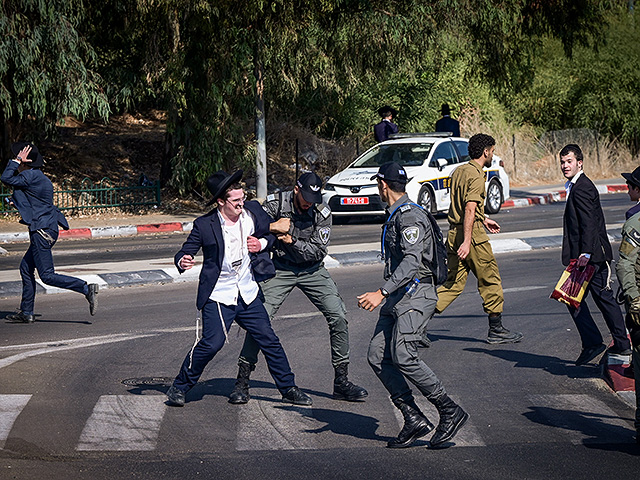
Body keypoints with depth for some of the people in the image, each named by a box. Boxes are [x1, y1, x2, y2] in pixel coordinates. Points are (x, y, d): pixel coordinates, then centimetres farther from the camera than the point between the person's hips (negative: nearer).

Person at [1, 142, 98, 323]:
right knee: (26, 268, 15)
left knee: (47, 275, -9)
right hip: (48, 229, 10)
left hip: (42, 231, -10)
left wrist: (18, 160, -9)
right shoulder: (42, 178, 15)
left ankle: (87, 289, -17)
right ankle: (26, 313, 19)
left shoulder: (31, 176, -14)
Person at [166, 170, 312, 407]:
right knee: (212, 343, -16)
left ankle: (288, 388, 21)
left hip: (248, 293, 4)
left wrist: (262, 244, -6)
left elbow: (273, 233, 15)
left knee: (269, 340, 5)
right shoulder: (204, 225, -11)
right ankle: (179, 387, 1)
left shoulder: (253, 211, -1)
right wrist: (182, 262, -28)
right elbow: (185, 253, -4)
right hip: (218, 296, -4)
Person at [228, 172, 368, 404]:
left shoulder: (322, 213, -11)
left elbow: (318, 252, -13)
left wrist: (292, 241, -23)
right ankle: (242, 382, -1)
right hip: (281, 269, -1)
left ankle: (342, 382, 1)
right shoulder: (276, 203, -12)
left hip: (312, 270, 1)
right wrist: (272, 227, -26)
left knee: (338, 317, -10)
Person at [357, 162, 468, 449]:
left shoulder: (409, 215, -13)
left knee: (403, 356, -20)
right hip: (397, 297, 10)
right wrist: (386, 295, 33)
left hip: (416, 294, -10)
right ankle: (414, 420, -3)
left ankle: (450, 412, -10)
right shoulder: (395, 216, 19)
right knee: (377, 357, -2)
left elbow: (412, 261, -24)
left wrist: (382, 292, -31)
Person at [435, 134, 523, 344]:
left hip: (453, 232, 8)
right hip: (472, 233, -8)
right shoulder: (476, 175, -14)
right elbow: (470, 210, -22)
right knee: (490, 280, 5)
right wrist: (467, 242, -27)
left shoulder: (458, 171, 14)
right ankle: (496, 330, 12)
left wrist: (483, 219, 36)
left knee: (453, 282, 8)